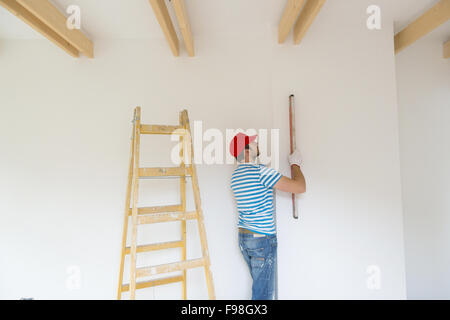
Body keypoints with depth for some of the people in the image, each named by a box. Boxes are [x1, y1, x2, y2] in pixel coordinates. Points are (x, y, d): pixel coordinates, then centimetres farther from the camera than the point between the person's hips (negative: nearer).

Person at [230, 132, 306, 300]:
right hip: (262, 239, -8)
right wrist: (295, 164, -1)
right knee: (263, 293, 8)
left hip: (243, 237, 8)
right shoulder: (261, 171, -20)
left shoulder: (235, 175, 5)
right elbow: (300, 187, -17)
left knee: (259, 286, 24)